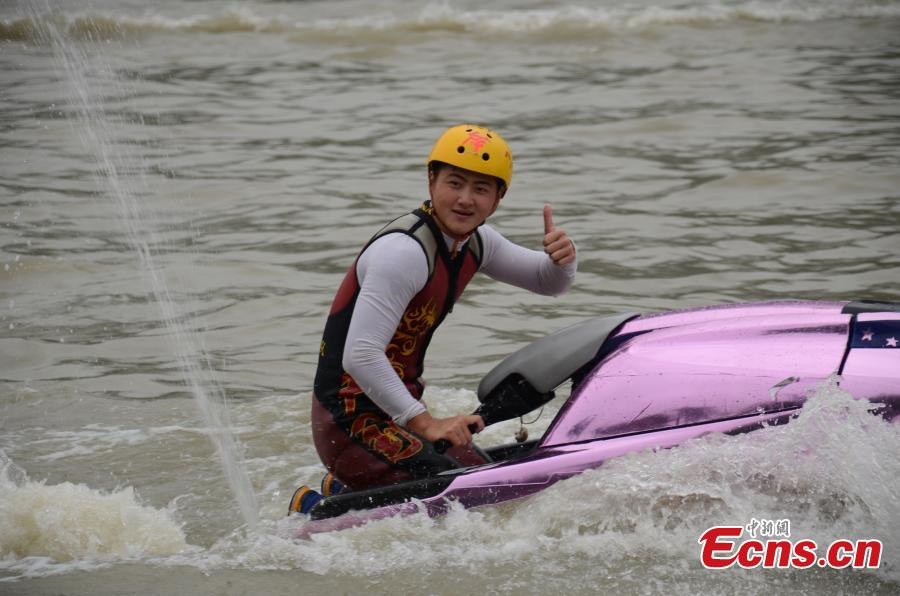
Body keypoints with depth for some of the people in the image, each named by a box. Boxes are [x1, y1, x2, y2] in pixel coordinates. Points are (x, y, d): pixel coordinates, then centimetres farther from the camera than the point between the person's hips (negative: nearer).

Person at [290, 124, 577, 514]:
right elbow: (360, 355, -30)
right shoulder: (403, 251, -24)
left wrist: (561, 259, -8)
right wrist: (425, 423, -33)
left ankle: (343, 489, 21)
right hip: (351, 420, -10)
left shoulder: (473, 241, 4)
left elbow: (548, 283, 16)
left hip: (397, 407, 10)